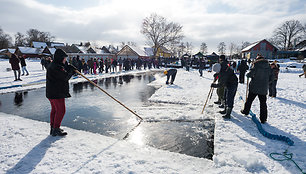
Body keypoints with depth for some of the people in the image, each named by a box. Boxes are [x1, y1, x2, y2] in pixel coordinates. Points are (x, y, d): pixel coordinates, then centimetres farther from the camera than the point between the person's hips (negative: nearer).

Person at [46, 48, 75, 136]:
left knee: (54, 109, 18)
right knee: (61, 110, -3)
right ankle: (56, 129, 4)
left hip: (52, 93, 11)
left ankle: (53, 127, 28)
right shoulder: (56, 67, -19)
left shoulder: (54, 65, 16)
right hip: (56, 93, -11)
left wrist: (69, 68, -1)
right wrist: (71, 71, -3)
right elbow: (65, 77, -20)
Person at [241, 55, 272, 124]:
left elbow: (250, 74, -16)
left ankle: (246, 111, 31)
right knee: (263, 103, 7)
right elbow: (270, 77, 9)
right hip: (264, 88, 3)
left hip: (254, 86, -3)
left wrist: (247, 75, 5)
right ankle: (263, 119, 9)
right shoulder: (268, 66, 6)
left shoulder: (256, 64, -8)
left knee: (249, 100, 16)